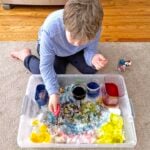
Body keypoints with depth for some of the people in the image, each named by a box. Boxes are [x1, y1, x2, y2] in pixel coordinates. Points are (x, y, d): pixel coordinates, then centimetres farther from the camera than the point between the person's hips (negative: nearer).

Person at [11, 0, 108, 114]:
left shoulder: (94, 27, -36)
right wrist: (53, 92, -39)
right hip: (53, 49, -2)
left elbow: (90, 50, -18)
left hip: (74, 51, 3)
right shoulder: (50, 28, -44)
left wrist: (93, 58, -43)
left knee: (92, 69, -10)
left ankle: (68, 59, 19)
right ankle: (26, 56, 10)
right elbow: (46, 65, -34)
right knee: (50, 77, -15)